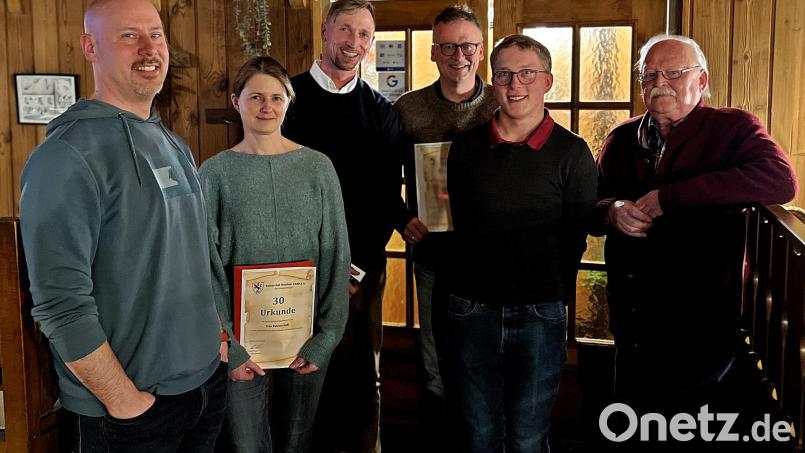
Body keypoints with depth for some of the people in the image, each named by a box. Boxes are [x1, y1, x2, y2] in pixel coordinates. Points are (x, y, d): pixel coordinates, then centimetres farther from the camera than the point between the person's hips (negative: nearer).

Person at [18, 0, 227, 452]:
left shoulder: (175, 145, 9)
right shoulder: (68, 156, -17)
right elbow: (60, 304, -22)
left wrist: (217, 336, 10)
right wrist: (125, 401, -19)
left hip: (209, 378, 7)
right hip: (134, 412, -7)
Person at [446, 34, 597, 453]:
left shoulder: (571, 152, -3)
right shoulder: (466, 146, 4)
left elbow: (575, 239, 0)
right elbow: (461, 223, 11)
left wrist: (551, 298, 1)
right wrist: (478, 286, 5)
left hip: (540, 316, -2)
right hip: (473, 309, 2)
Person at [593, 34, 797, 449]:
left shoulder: (732, 129, -6)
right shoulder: (622, 140, 9)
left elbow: (780, 179, -25)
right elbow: (590, 207, 12)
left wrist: (667, 197, -28)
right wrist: (612, 211, -15)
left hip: (698, 333, -5)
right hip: (632, 327, 5)